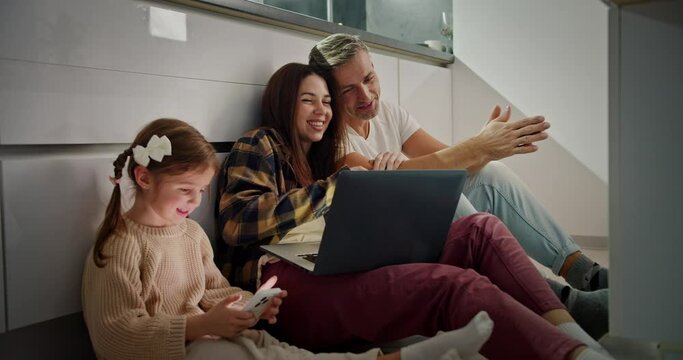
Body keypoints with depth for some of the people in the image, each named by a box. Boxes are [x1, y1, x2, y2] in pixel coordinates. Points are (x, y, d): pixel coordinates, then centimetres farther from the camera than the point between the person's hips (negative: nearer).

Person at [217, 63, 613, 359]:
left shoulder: (318, 156, 30)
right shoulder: (258, 146, 7)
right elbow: (238, 224, -11)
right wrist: (337, 184, -9)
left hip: (340, 269, 8)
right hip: (288, 283, -7)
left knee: (481, 229, -10)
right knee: (454, 283, -33)